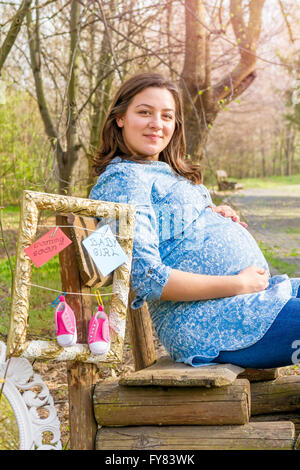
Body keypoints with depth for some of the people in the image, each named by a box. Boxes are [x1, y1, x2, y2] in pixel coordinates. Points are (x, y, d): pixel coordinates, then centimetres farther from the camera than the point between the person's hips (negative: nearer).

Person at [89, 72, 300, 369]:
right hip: (211, 322, -10)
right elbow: (147, 278, -20)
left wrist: (217, 215, 7)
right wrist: (239, 284, -18)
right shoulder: (123, 178, -9)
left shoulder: (168, 173, 20)